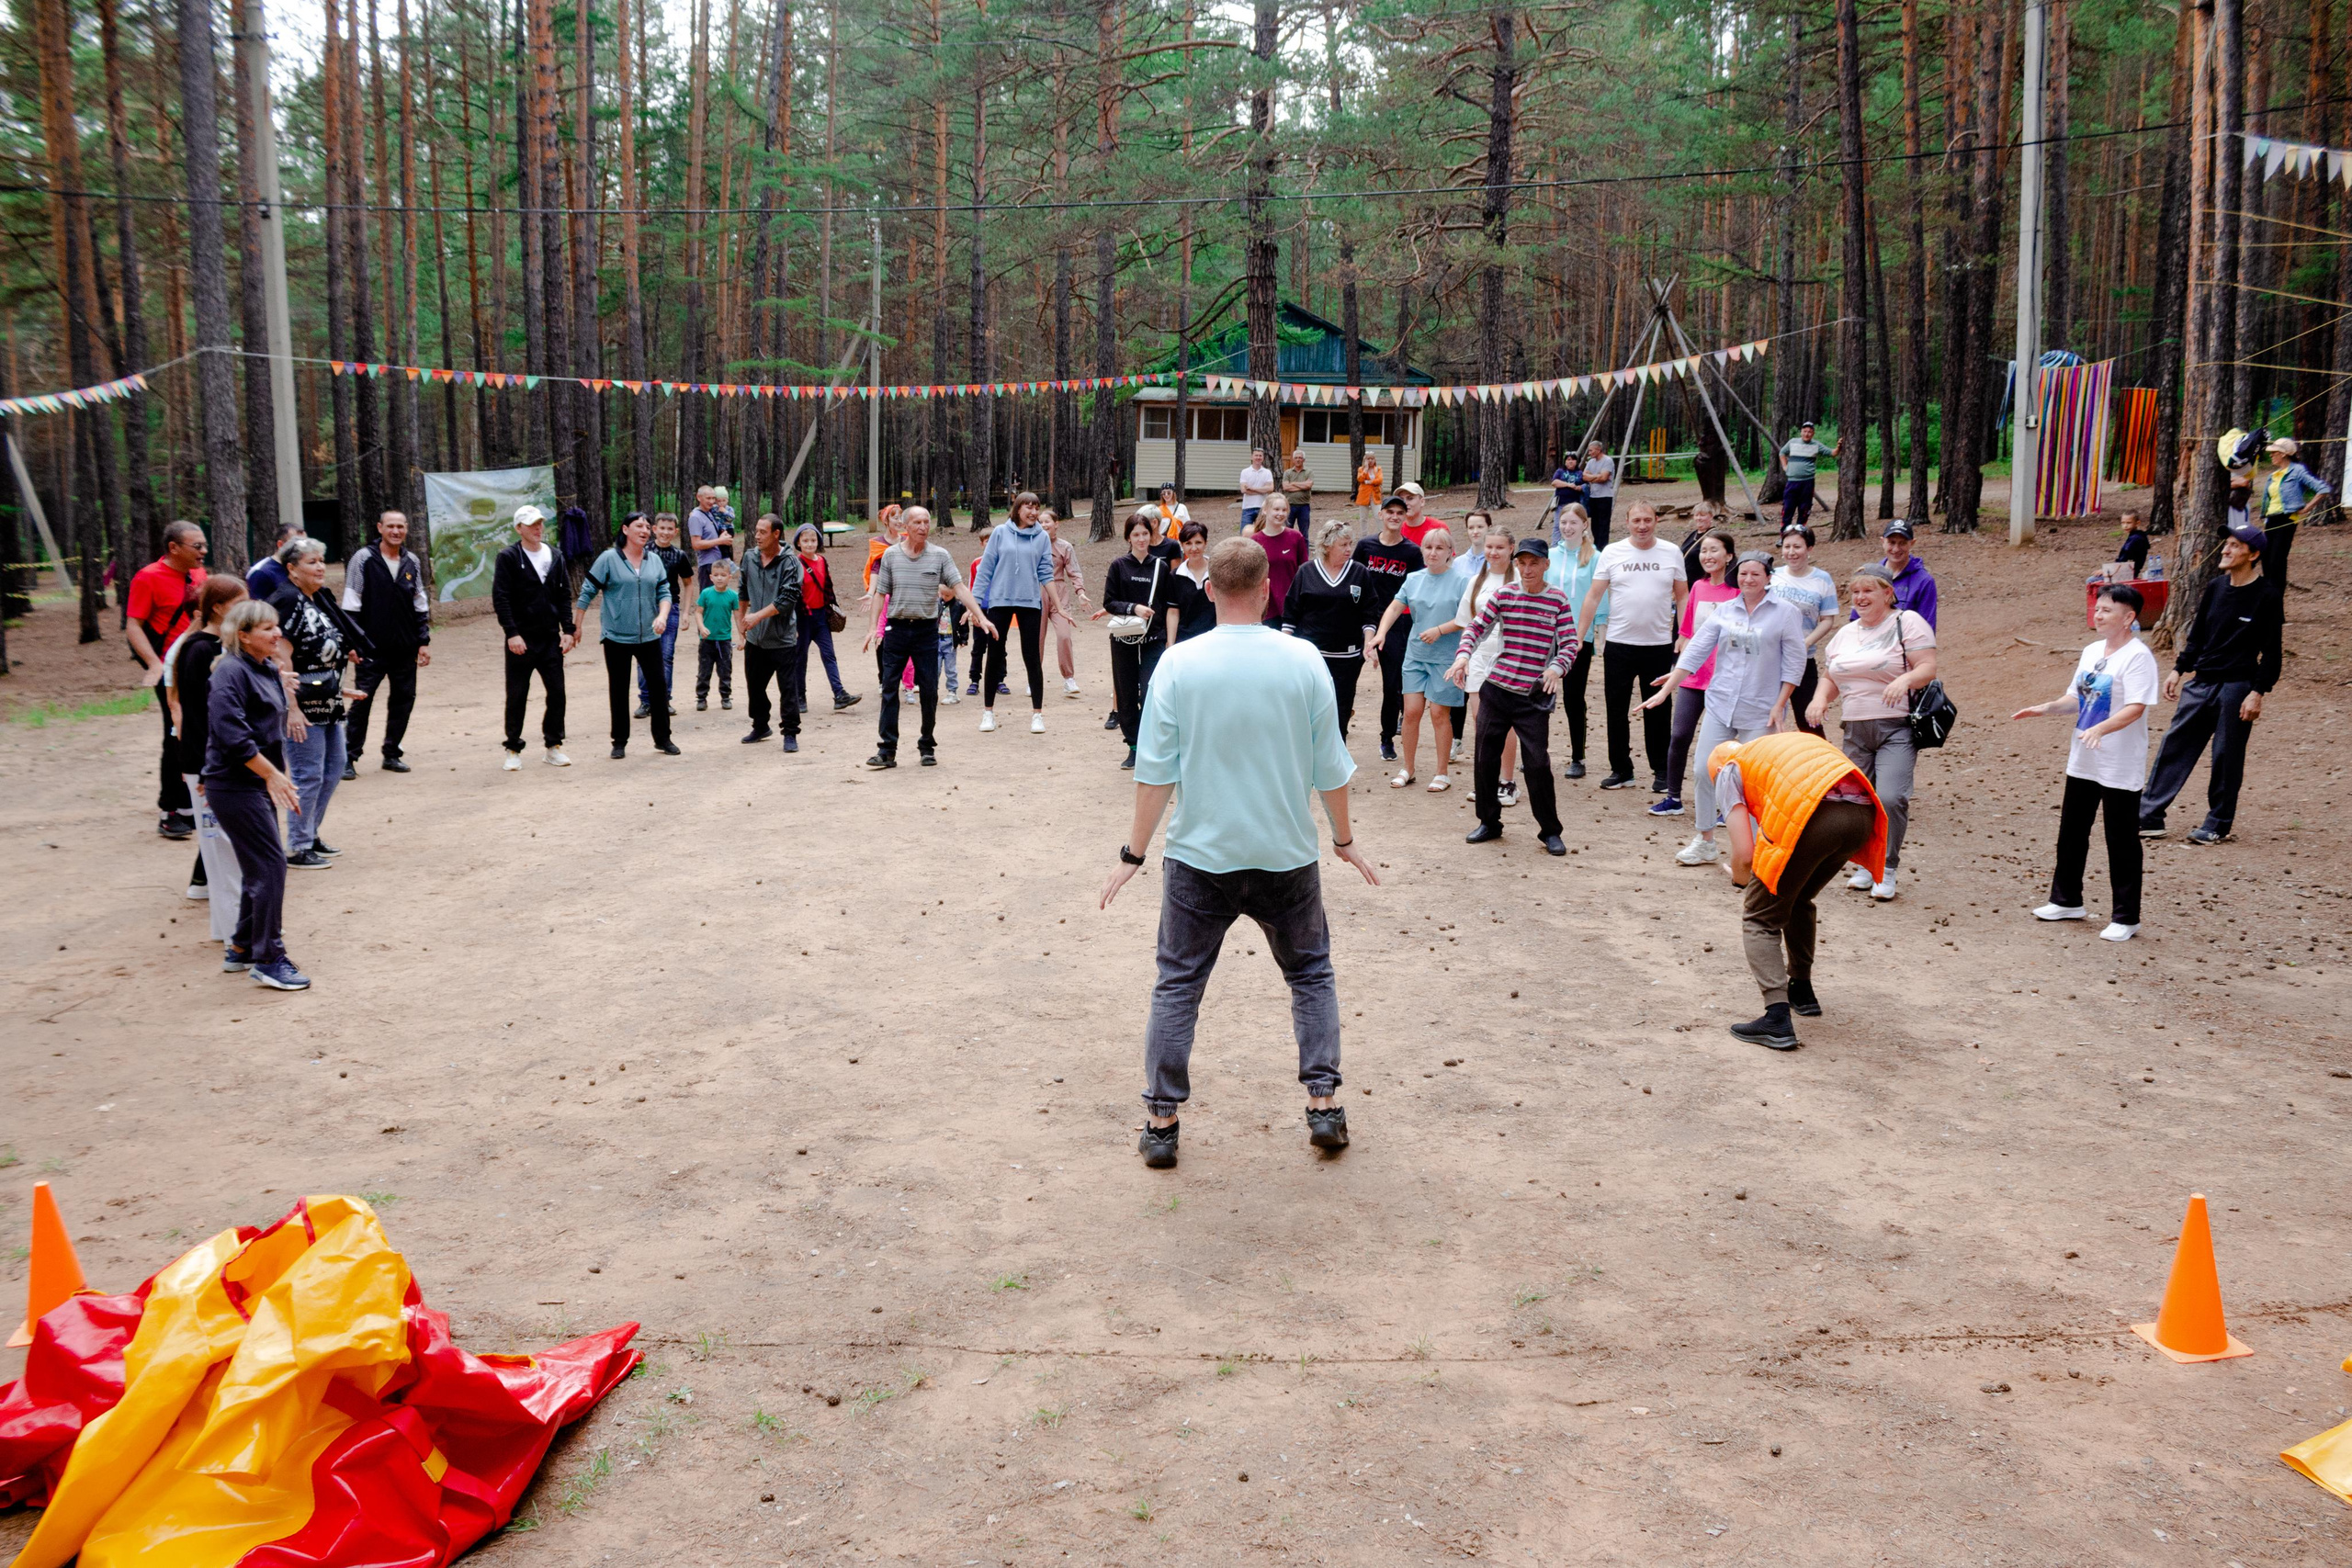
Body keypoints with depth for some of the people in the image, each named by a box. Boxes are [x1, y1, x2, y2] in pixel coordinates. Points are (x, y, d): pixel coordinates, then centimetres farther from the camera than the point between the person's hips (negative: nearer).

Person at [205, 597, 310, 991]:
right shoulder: (231, 672, -16)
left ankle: (241, 949, 29)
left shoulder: (267, 671, 13)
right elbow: (232, 735, -25)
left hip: (259, 783, 10)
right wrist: (273, 774, -23)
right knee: (270, 865, -10)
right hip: (235, 786, -10)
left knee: (259, 867, 16)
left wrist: (280, 777, 19)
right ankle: (268, 959, -4)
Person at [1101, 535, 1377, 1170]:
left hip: (1200, 856, 0)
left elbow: (1155, 772, -8)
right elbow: (1330, 769, -1)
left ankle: (1162, 1123, 12)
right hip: (1286, 855, 1)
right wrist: (1345, 839, 13)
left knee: (1178, 985, 11)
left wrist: (1134, 852, 2)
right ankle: (1323, 1105, 17)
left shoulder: (1178, 665, -9)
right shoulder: (1303, 661, -7)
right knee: (1311, 975, 19)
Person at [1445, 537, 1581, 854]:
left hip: (1534, 696, -2)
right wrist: (1464, 654, -17)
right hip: (1496, 688, 3)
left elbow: (1569, 643, -5)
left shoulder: (1558, 600, 0)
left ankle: (1550, 831, 7)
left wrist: (1556, 667, -25)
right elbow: (1476, 626, 1)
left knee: (1538, 762, -8)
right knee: (1485, 757, 6)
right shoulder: (1504, 594, 4)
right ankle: (1489, 822, 25)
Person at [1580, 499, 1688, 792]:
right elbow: (1593, 595, 2)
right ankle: (1621, 770, 18)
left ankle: (1662, 772, 15)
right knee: (1616, 711, 6)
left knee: (1657, 712, 6)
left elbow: (1682, 596, 7)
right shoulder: (1612, 553, 1)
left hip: (1659, 644, 0)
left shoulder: (1671, 553, 3)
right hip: (1619, 644, 1)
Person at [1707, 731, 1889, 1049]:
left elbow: (1744, 855, 9)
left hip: (1812, 818, -6)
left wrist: (1740, 880, 32)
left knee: (1760, 918, 10)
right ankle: (1802, 991, 41)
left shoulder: (1728, 770, 19)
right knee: (1798, 901, 31)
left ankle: (1777, 1018, -4)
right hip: (1862, 815, 7)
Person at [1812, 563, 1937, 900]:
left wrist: (1905, 680, -30)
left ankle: (1887, 869, -4)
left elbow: (1928, 668, -10)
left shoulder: (1908, 622, -2)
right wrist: (1820, 699, 1)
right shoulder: (1845, 634, 17)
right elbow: (1830, 678, 22)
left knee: (1891, 797, -18)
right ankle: (1866, 865, 24)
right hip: (1856, 730, 6)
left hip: (1897, 729, -6)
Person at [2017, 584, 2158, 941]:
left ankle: (2125, 918, 9)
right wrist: (2046, 707, 1)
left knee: (2121, 841, 0)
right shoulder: (2092, 651, 10)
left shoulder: (2137, 656, -15)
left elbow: (2136, 708, -24)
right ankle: (2066, 901, 31)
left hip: (2120, 767, -8)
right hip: (2083, 761, 8)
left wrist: (2101, 729, -38)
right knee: (2071, 831, 16)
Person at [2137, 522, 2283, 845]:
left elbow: (2272, 651, -8)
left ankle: (2218, 824, 14)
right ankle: (2149, 817, 6)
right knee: (2174, 746, 3)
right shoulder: (2215, 586, 8)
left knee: (2226, 757, 2)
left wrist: (2258, 693, -13)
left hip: (2236, 688, -6)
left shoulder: (2266, 597, -9)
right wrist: (2179, 669, 13)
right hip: (2200, 683, 6)